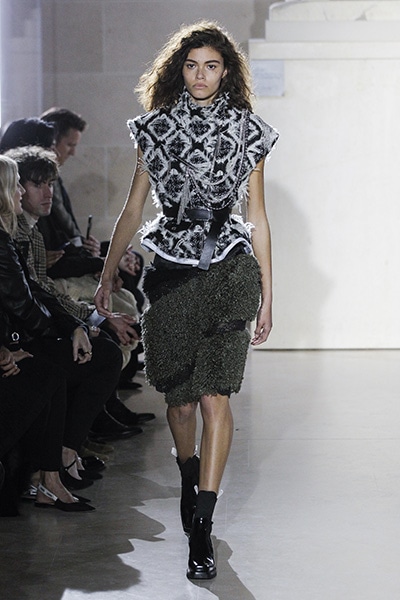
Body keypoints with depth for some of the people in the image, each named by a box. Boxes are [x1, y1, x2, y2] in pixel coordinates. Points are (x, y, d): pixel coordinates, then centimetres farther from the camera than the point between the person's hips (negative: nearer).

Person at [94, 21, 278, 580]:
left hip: (229, 271, -2)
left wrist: (267, 295, 7)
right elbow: (132, 210, 13)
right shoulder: (157, 127, 8)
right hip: (170, 271, 2)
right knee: (180, 399, 7)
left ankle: (201, 528, -11)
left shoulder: (246, 131, 5)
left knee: (215, 396, -12)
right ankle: (191, 482, 35)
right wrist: (107, 276, 10)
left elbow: (258, 219, 8)